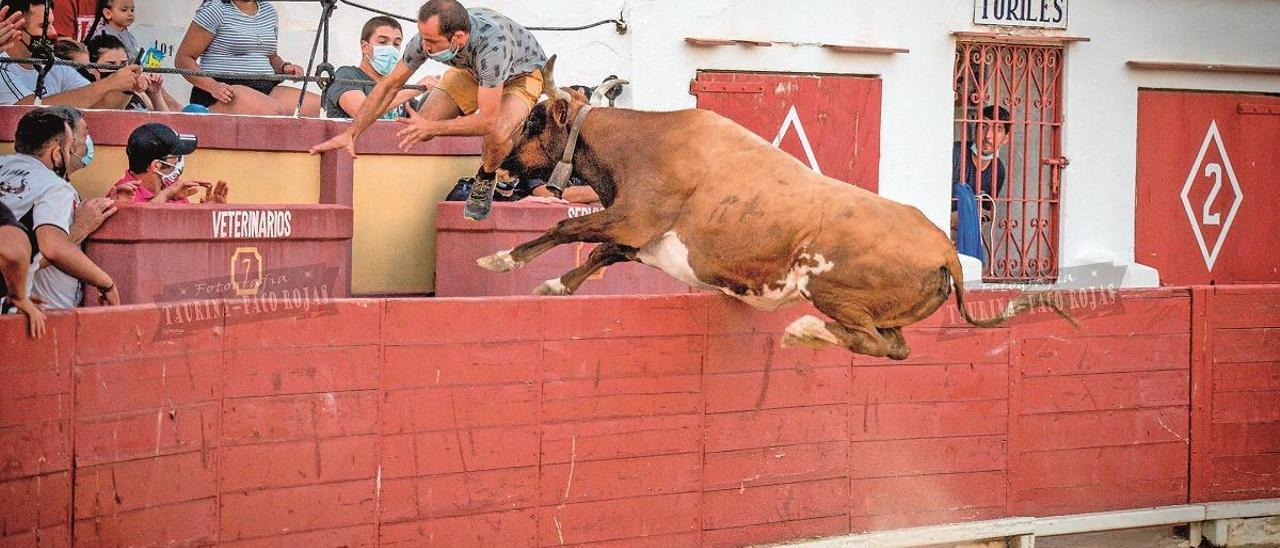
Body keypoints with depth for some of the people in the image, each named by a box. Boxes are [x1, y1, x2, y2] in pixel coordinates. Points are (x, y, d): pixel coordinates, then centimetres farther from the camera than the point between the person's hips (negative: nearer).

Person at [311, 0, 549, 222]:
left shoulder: (491, 44, -45)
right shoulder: (428, 35, -29)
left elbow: (487, 121, -40)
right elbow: (390, 85, -14)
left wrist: (432, 127, -37)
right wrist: (350, 134, -16)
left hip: (522, 72, -5)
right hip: (470, 69, 5)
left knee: (497, 134, -34)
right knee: (419, 128, -15)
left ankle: (486, 179, 0)